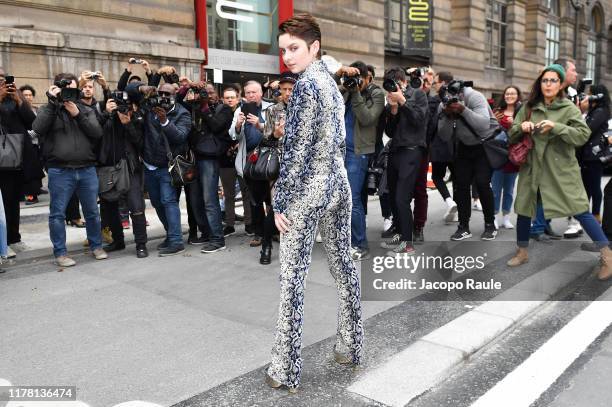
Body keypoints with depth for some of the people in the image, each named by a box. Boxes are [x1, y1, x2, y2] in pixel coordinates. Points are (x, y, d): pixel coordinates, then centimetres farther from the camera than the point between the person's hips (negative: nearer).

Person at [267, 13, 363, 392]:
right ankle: (351, 347, 27)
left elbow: (296, 148, -17)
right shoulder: (332, 81, 14)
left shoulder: (306, 84, -12)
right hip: (339, 185, 9)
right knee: (344, 265, 14)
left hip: (307, 191, -9)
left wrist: (280, 201, -13)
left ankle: (287, 371, 5)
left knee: (293, 278, -3)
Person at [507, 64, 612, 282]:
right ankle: (522, 252, 27)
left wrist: (556, 127, -23)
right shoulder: (529, 108, 7)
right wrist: (521, 127, -12)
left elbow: (584, 134, -11)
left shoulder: (569, 108, -1)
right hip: (532, 167, 4)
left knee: (579, 210, -7)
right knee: (524, 209, 9)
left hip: (561, 169, -3)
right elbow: (512, 135, 10)